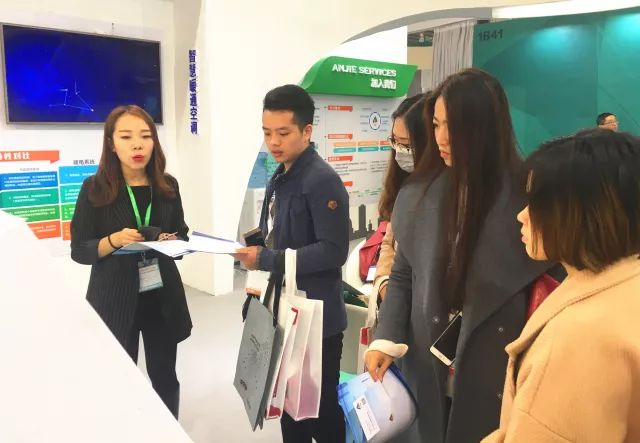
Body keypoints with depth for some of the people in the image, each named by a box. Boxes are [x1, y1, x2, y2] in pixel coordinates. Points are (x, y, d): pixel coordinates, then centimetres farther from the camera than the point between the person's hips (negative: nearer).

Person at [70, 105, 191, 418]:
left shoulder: (167, 186, 1)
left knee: (165, 378, 14)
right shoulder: (95, 189, -7)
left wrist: (173, 242, -12)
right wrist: (114, 240, -23)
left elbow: (182, 235, 11)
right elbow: (79, 251, -5)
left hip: (162, 296, 3)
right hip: (114, 300, -3)